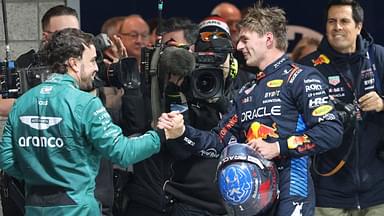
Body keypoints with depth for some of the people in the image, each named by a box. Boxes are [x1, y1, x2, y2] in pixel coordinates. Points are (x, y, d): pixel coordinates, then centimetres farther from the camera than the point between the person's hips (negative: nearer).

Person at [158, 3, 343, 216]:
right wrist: (182, 133, 2)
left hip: (288, 190, -7)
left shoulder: (301, 78, -3)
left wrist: (278, 148, -14)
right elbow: (221, 141, 18)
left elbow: (331, 131, -14)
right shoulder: (247, 92, 21)